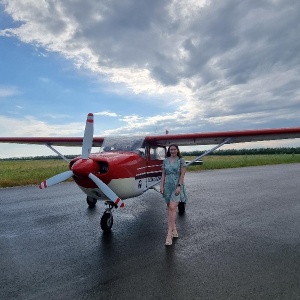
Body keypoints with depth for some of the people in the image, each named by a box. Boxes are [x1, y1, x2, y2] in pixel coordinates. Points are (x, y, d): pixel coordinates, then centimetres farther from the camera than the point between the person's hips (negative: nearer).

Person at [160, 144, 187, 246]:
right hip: (167, 186, 5)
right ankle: (174, 229, 26)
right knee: (169, 208, 9)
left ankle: (169, 234, -12)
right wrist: (161, 186, 3)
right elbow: (163, 174, 10)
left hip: (177, 186, -4)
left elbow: (182, 174, -7)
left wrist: (179, 186, -15)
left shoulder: (181, 160, -1)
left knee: (172, 208, -15)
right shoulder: (165, 160, 9)